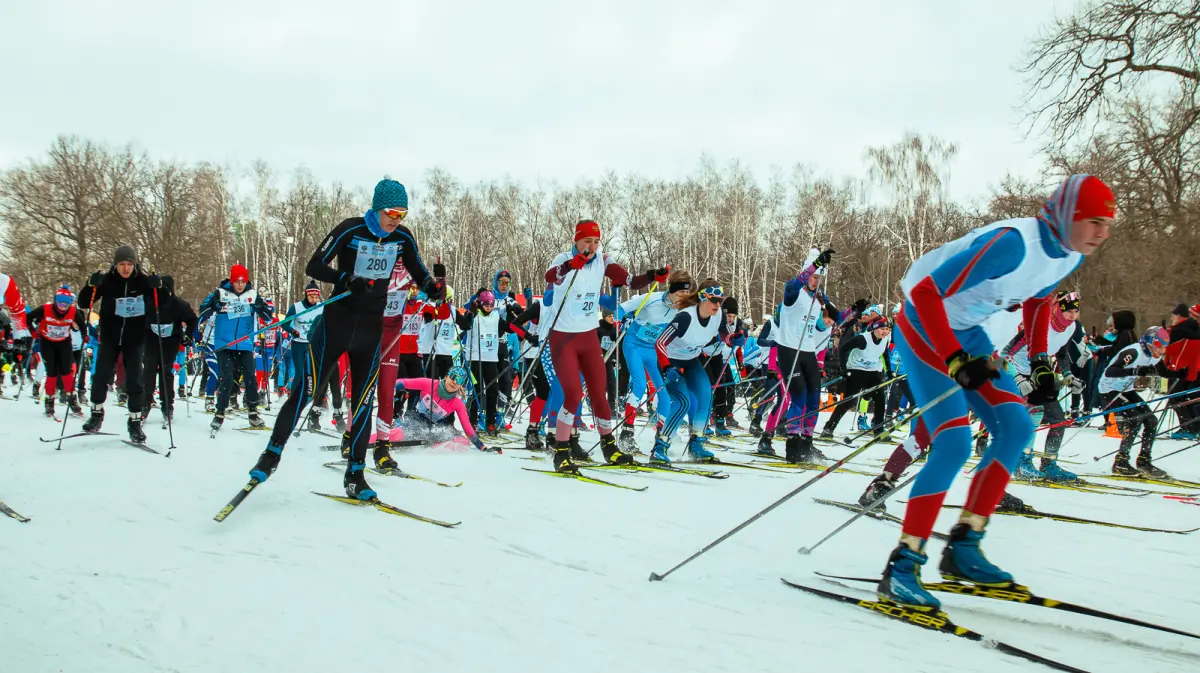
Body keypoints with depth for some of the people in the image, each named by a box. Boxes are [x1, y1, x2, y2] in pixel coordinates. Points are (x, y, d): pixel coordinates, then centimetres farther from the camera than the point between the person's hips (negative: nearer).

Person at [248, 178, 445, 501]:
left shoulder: (403, 238, -1)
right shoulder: (350, 230, -12)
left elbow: (419, 275, 9)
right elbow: (314, 266, -11)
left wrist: (434, 286, -14)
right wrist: (346, 279, -28)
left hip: (371, 327, 3)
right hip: (336, 321, -3)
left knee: (363, 399, 4)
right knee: (306, 388, -3)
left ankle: (355, 474, 12)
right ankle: (273, 452, 11)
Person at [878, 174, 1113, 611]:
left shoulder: (1071, 254, -4)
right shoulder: (1012, 244, -31)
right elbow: (925, 293, -30)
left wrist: (1041, 364, 11)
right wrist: (957, 361, -32)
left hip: (967, 331, 9)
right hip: (923, 325, -9)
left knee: (1015, 429, 2)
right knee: (954, 443, -19)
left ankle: (963, 547, 9)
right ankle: (902, 565, -12)